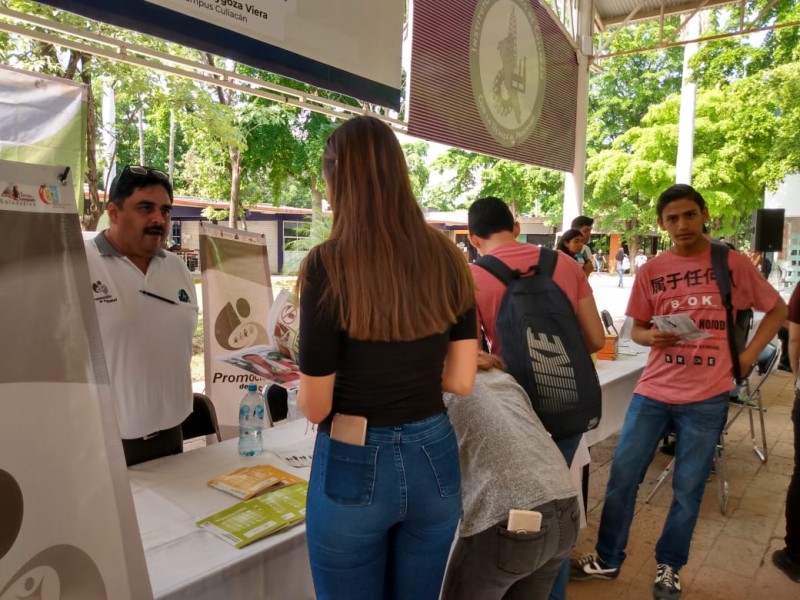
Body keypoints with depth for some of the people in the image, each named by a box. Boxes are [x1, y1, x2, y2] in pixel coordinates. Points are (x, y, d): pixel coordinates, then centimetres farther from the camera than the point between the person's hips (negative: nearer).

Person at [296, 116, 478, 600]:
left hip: (355, 467, -4)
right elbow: (462, 380, 0)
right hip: (434, 457, 4)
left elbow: (316, 407, -13)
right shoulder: (448, 258, -4)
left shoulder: (329, 265, -18)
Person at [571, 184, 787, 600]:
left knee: (688, 487, 10)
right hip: (654, 389, 2)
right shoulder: (650, 271, 1)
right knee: (622, 474, 4)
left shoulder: (733, 264, -2)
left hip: (707, 395, -1)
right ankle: (607, 559, 23)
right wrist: (652, 337, -15)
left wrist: (748, 355, -2)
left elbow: (778, 309, 8)